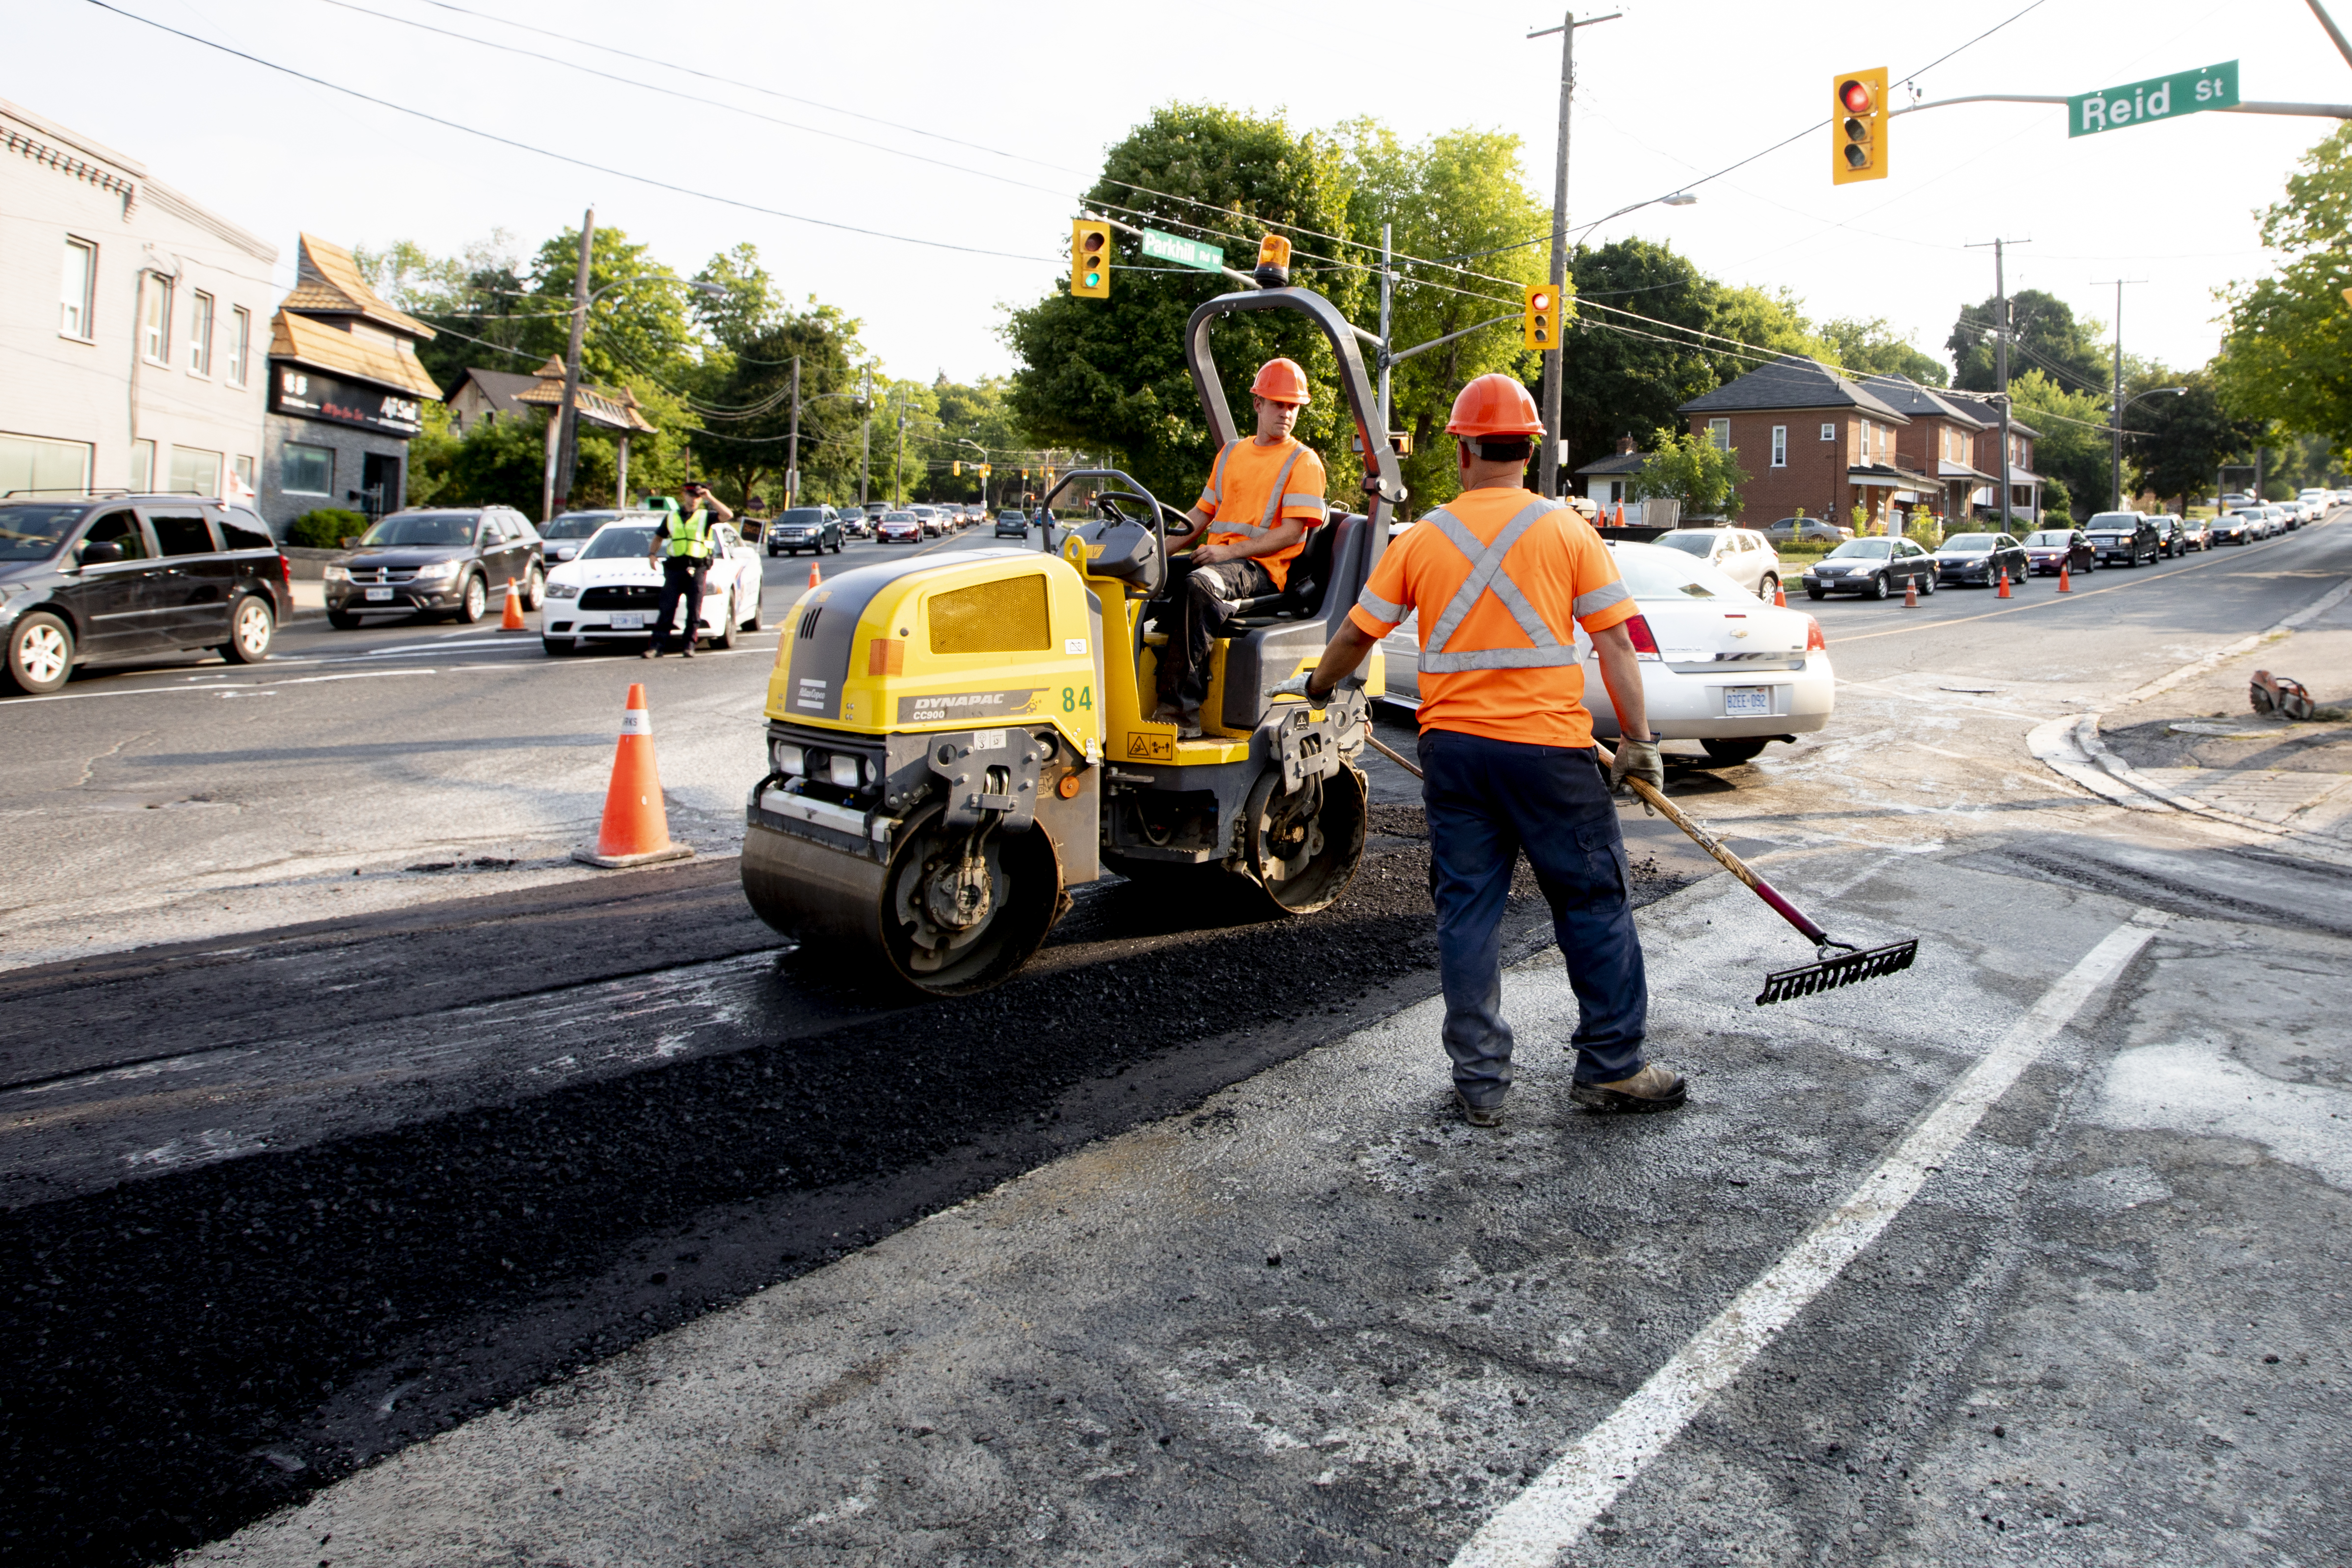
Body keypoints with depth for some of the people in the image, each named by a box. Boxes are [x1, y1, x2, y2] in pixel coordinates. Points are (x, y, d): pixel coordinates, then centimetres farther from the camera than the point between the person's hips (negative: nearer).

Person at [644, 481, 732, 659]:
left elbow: (727, 515, -8)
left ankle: (689, 644, 7)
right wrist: (652, 554, 8)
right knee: (666, 607, -3)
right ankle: (657, 645, -3)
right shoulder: (672, 517, 16)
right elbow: (659, 537, 24)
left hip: (697, 569, -1)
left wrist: (710, 498, -7)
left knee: (694, 609, 0)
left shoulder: (705, 516, 8)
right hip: (674, 567, 1)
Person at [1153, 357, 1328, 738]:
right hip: (1217, 558, 7)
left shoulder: (1303, 461, 2)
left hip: (1264, 567, -7)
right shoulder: (1231, 453, 23)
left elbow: (1291, 533, -8)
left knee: (1197, 585, -36)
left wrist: (1230, 551, -17)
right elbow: (1203, 511, 24)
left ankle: (1179, 707, -39)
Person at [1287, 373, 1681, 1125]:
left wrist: (1314, 684, 28)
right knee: (1593, 903, 9)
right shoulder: (1567, 530, -2)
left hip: (1452, 745, 3)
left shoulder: (1422, 538, 3)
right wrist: (1638, 740, 1)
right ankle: (1612, 1067, 15)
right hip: (1548, 747, -2)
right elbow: (1614, 643, -5)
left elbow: (1357, 634, 10)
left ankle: (1480, 1082, 13)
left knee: (1466, 910, 8)